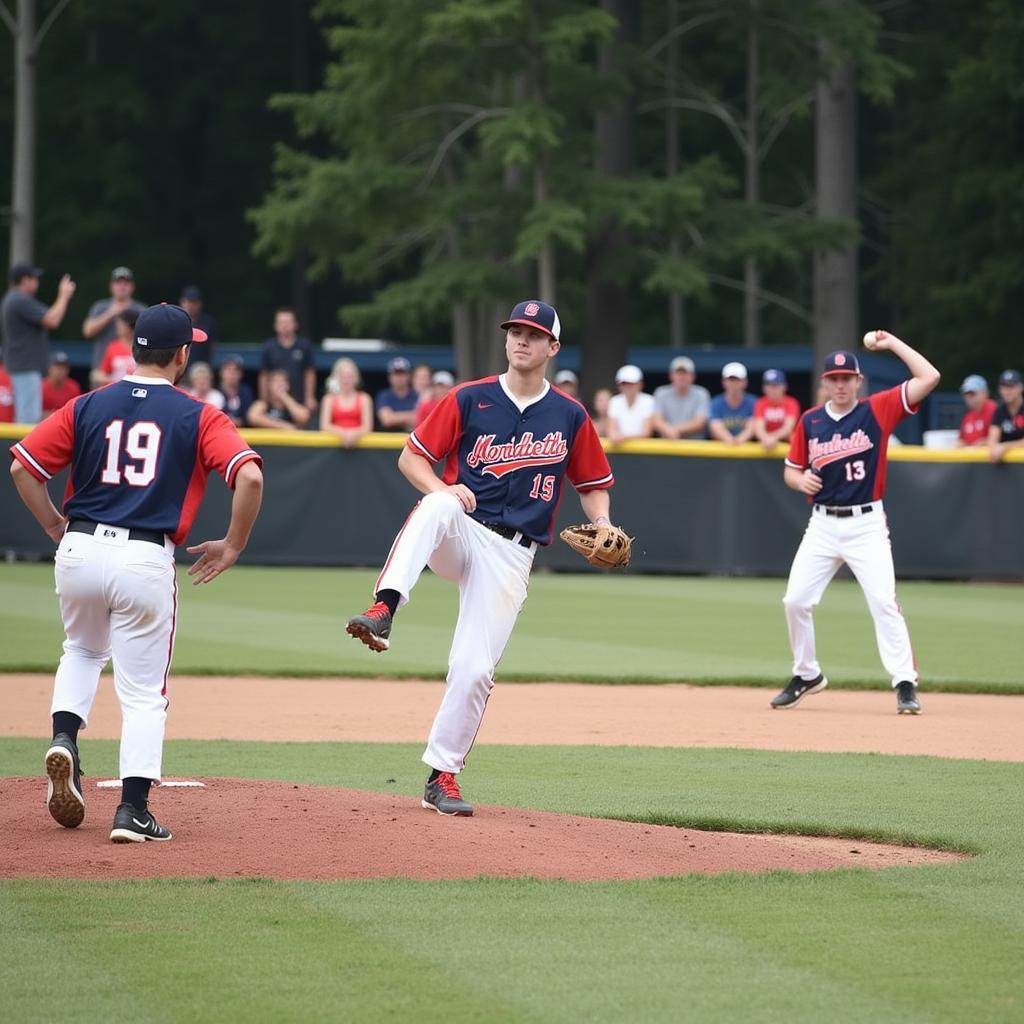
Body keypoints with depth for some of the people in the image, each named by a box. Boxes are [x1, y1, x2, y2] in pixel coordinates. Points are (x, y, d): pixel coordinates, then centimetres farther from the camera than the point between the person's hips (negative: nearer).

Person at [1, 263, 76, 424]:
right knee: (29, 416, -12)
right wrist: (64, 296, -10)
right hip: (27, 366, -11)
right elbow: (51, 321, -21)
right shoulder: (22, 301, -17)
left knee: (23, 416, 15)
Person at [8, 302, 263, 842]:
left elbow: (22, 466, 5)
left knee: (84, 650, 31)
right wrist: (233, 547, 1)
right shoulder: (198, 417, 1)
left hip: (78, 553, 3)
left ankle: (64, 737, 8)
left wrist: (56, 527, 16)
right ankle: (133, 811, -2)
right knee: (143, 692, 5)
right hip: (146, 562, -3)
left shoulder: (87, 407, 8)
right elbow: (250, 476, -11)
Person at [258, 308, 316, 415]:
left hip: (299, 401, 0)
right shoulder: (269, 347, 4)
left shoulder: (305, 345, 3)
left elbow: (310, 374, 6)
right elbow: (264, 376, 7)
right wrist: (264, 401, 4)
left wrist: (309, 398, 1)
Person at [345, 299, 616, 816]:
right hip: (458, 534, -1)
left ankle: (442, 776, 9)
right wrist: (440, 488, -17)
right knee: (436, 507, -38)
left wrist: (602, 527, -5)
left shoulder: (571, 417, 6)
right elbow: (411, 457, 4)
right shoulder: (468, 400, 2)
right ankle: (383, 609, -53)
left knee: (475, 668, -6)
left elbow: (593, 484, 16)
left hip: (511, 553, 1)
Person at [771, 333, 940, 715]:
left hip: (867, 525, -4)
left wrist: (892, 344, -5)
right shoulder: (810, 421, 6)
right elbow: (791, 470, 15)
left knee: (883, 601, -14)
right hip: (822, 524, 4)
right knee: (795, 600, 1)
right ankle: (806, 675, 21)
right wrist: (801, 480, -8)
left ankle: (905, 685, -12)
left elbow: (929, 377, -10)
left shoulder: (876, 410, -3)